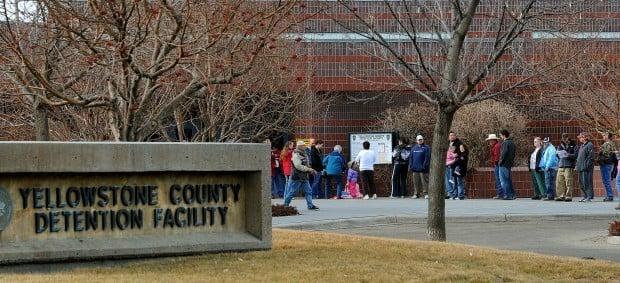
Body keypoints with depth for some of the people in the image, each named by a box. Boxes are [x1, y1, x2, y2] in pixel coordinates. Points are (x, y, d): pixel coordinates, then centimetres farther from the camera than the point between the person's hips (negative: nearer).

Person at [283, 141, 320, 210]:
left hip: (304, 177, 9)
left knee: (308, 191, 4)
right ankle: (285, 204, 7)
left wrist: (311, 170, 10)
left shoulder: (304, 154, 16)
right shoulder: (296, 155, -14)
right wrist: (308, 169, -19)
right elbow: (298, 166, -23)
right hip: (297, 177, -9)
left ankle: (310, 205, 4)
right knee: (292, 191, -2)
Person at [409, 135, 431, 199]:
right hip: (415, 168, 5)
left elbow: (427, 158, -7)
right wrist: (411, 166, 6)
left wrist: (424, 166, -15)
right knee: (416, 182, 7)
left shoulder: (426, 148, -1)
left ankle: (426, 193, -1)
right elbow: (411, 158, 16)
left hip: (422, 169, -5)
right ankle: (416, 194, 13)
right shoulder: (414, 148, 16)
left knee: (424, 181, -4)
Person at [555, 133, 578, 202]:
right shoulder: (560, 145, 19)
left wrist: (569, 155, -21)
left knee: (568, 181, -8)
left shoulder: (573, 146, 3)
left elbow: (576, 155, -6)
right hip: (561, 165, 5)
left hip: (569, 166, -5)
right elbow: (557, 155, 22)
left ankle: (569, 196, -3)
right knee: (559, 181, 1)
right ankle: (561, 196, 8)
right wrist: (557, 153, -1)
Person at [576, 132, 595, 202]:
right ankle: (585, 196, 17)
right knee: (581, 182, 10)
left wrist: (586, 165, -21)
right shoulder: (581, 146, 20)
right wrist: (577, 166, 18)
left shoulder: (589, 145, -9)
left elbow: (590, 157, -16)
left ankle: (589, 197, -7)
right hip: (581, 167, 10)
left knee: (587, 182, -9)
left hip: (586, 168, -10)